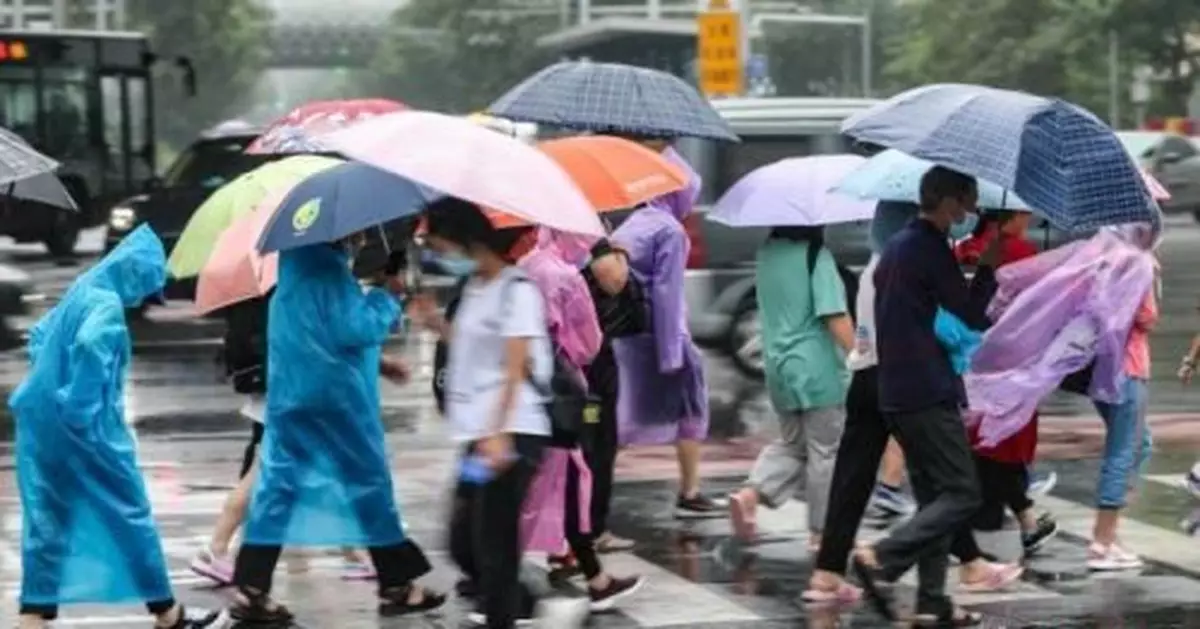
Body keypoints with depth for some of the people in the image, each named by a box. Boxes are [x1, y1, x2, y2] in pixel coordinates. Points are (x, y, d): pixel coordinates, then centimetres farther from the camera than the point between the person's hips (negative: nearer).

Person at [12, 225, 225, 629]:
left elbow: (40, 336, 27)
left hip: (42, 423, 9)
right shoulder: (107, 304, -16)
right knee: (130, 514, 4)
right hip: (83, 428, -9)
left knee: (48, 521, 7)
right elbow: (90, 345, -35)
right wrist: (83, 408, -25)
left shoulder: (80, 292, 13)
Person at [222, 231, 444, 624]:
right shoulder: (328, 268, -16)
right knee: (369, 483, 4)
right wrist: (388, 297, -7)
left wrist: (375, 362, 24)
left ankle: (250, 591, -4)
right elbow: (354, 328, -22)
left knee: (278, 487, 3)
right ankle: (396, 587, 12)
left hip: (291, 396, 8)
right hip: (336, 398, -8)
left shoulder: (302, 260, 15)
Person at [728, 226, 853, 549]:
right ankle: (822, 531, 9)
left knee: (791, 443, 20)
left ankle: (750, 493, -1)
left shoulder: (766, 253, 7)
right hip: (818, 370, -7)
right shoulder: (816, 256, -14)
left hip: (778, 366, 7)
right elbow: (835, 316, -20)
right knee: (826, 451, 4)